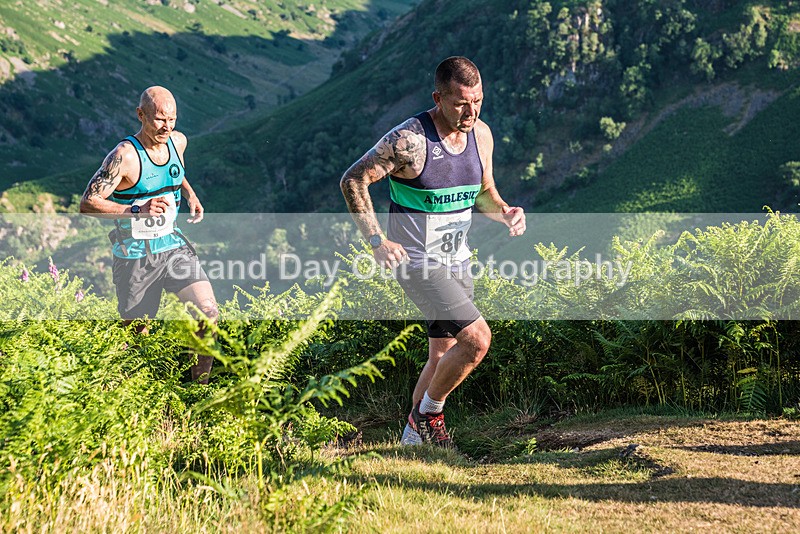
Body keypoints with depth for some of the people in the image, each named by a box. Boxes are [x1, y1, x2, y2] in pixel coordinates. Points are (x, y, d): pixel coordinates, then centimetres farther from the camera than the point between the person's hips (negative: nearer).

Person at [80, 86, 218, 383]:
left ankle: (199, 386, 5)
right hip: (136, 256, -5)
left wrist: (190, 195, 10)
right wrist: (137, 210, -30)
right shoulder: (125, 155, -18)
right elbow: (87, 203, -20)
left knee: (208, 313, -13)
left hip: (173, 246, 5)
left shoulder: (178, 141, 2)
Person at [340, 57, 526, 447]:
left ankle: (413, 438, 31)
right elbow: (353, 181, -15)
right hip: (417, 262, -7)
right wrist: (377, 241, -22)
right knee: (477, 338, -19)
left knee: (444, 357, 14)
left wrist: (505, 213, -7)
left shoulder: (481, 135, 1)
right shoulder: (409, 140, -20)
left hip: (457, 260, 7)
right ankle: (429, 411, 3)